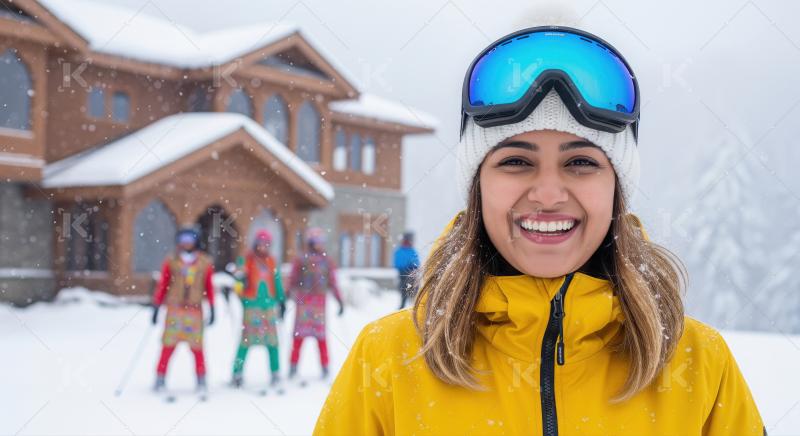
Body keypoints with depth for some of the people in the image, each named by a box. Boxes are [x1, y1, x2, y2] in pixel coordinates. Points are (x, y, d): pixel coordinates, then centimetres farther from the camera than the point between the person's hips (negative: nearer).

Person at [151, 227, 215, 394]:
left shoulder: (205, 262, 7)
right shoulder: (171, 261, 4)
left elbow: (209, 286, 12)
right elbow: (162, 285, 8)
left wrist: (212, 309, 9)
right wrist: (156, 307, 6)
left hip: (195, 310, 0)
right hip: (174, 309, 0)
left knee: (197, 347, -3)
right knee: (168, 346, -4)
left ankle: (201, 381, 9)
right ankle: (160, 380, 4)